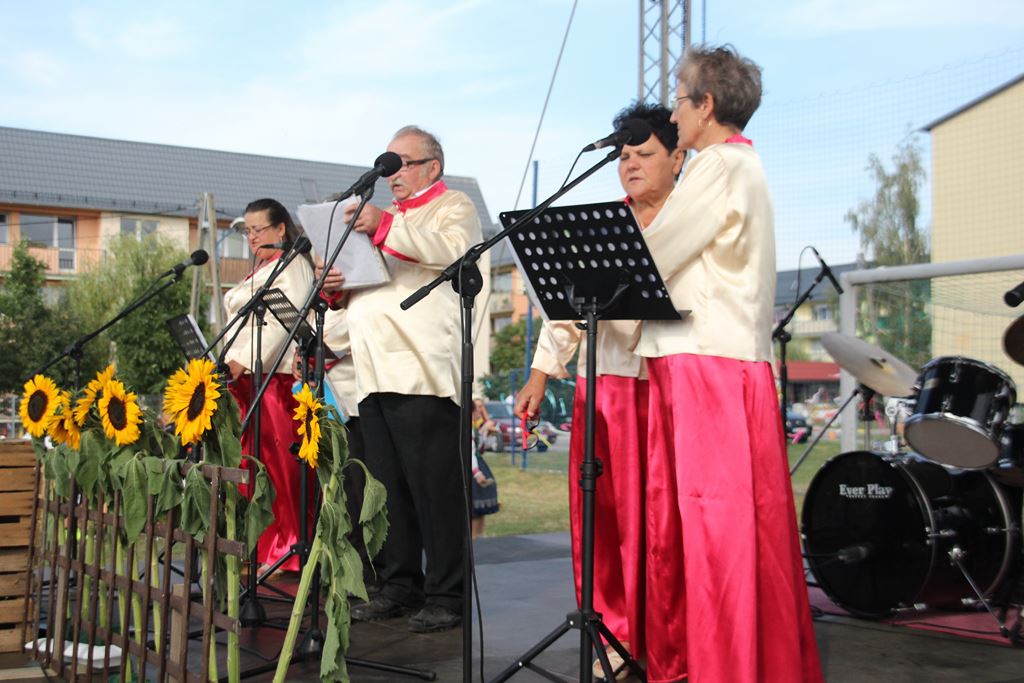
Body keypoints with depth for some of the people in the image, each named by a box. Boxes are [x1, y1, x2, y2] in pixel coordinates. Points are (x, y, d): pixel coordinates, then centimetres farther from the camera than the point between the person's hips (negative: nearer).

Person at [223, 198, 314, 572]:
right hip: (246, 376, 9)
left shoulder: (293, 265, -1)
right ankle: (262, 549, 7)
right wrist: (233, 364, 13)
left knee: (281, 460, -11)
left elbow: (282, 321, -13)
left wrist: (245, 360, -18)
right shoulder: (258, 272, 27)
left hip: (275, 374, -9)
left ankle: (290, 550, -9)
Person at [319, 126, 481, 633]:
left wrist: (385, 227, -24)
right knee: (389, 487, 10)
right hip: (375, 374, 8)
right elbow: (360, 277, 31)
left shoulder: (454, 208, 6)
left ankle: (446, 595, -2)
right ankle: (399, 586, 18)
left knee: (434, 488, -7)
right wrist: (336, 283, 8)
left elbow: (452, 252, -16)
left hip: (423, 372, -8)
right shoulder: (386, 215, 29)